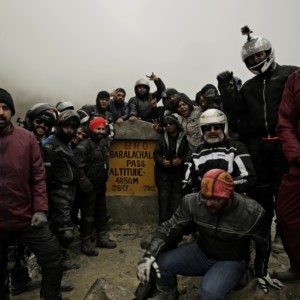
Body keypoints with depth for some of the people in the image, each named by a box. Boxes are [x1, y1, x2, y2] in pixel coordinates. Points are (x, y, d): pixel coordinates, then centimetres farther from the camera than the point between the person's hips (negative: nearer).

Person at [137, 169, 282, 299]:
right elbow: (170, 228, -13)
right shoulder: (193, 202, -20)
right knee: (161, 262, -19)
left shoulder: (252, 213, -22)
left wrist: (261, 273, 13)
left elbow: (262, 245, -2)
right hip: (201, 252, 3)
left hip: (231, 261, -2)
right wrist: (149, 254, -28)